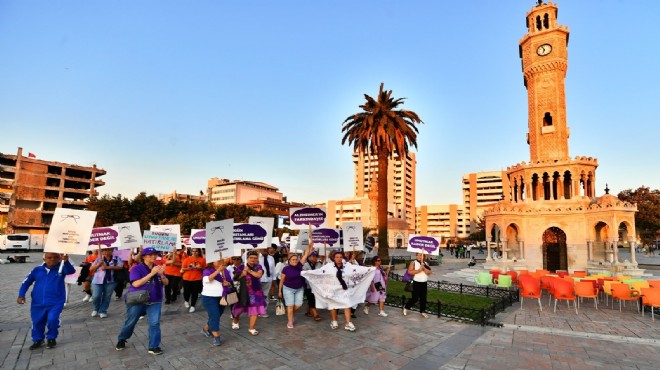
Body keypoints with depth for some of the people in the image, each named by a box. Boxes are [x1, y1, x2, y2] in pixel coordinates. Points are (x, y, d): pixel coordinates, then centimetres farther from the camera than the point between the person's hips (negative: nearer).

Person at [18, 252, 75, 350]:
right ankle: (38, 340, 39)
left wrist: (66, 261, -48)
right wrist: (21, 295, 0)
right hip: (38, 303, 4)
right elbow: (26, 282, 12)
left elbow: (71, 271, -28)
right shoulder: (37, 270, 4)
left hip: (55, 303, -4)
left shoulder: (61, 269, -6)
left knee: (52, 320, -15)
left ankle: (51, 339, 11)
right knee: (37, 322, 14)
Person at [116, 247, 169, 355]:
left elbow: (166, 283, 0)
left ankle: (153, 347, 4)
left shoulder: (158, 268, 1)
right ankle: (121, 340, 43)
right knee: (130, 322, 15)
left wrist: (161, 274, -20)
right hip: (137, 301, -3)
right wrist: (151, 274, -30)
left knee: (155, 323, -6)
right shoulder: (137, 268, -13)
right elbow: (136, 284, -25)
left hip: (155, 302, 3)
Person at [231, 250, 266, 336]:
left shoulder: (258, 267, -3)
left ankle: (251, 328, 13)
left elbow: (259, 275, -20)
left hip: (255, 291, 1)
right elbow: (235, 278, -5)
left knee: (255, 310, -3)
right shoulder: (241, 267, -6)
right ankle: (235, 322, 47)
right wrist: (242, 274, -19)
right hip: (243, 291, 0)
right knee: (239, 308, 16)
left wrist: (249, 271, -17)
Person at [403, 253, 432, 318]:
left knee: (423, 298, 6)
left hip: (424, 283, 4)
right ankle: (406, 307, 17)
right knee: (415, 298, -2)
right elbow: (409, 271, -16)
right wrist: (419, 270, -20)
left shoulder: (426, 263, 9)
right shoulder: (413, 263, -5)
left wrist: (424, 268, -17)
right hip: (416, 283, -4)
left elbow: (429, 272, -1)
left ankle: (423, 311, 17)